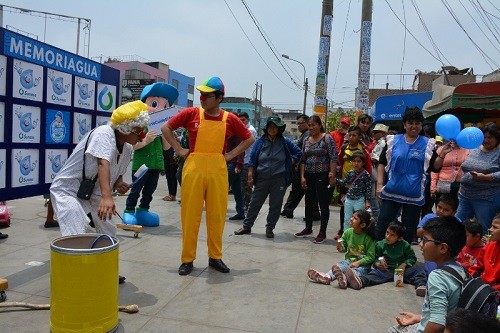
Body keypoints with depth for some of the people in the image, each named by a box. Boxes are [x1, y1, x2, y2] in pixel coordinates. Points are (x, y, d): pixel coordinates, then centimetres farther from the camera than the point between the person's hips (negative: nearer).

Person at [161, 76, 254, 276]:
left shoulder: (230, 119, 3)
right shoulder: (191, 114, 1)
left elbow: (249, 139, 13)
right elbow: (166, 128, 10)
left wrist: (231, 155, 4)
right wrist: (179, 150, 3)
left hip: (218, 171, 1)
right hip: (193, 168, -1)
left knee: (217, 215, 8)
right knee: (190, 215, 5)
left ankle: (215, 257, 24)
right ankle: (187, 259, 17)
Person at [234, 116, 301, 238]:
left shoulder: (285, 142, 1)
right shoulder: (260, 142, 2)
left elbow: (298, 152, 11)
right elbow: (252, 160, 3)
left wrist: (290, 164, 1)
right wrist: (250, 176, -2)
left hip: (279, 179, 0)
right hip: (262, 178, 1)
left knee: (275, 205, 6)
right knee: (255, 203, 8)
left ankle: (270, 228, 21)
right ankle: (247, 226, 20)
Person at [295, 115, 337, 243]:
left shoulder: (327, 138, -7)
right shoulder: (306, 141, 10)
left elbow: (333, 158, -11)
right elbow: (303, 160, 11)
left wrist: (332, 175, -16)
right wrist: (302, 177, 4)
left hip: (323, 176, -6)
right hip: (309, 176, 6)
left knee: (323, 205, 1)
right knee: (309, 203, 14)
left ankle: (322, 233, 10)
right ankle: (308, 229, 28)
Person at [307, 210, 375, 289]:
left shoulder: (368, 238, -12)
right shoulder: (348, 232, 0)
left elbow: (370, 256, -12)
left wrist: (358, 262, -23)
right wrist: (341, 248, -12)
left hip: (363, 263, -4)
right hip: (349, 260, 4)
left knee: (358, 270, -36)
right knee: (337, 266, -25)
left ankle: (346, 279, -68)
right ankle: (327, 276, -56)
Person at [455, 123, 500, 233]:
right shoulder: (474, 150, 10)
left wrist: (484, 177, -25)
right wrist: (461, 189, 15)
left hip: (486, 199, -6)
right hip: (465, 196, 6)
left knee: (482, 231, 4)